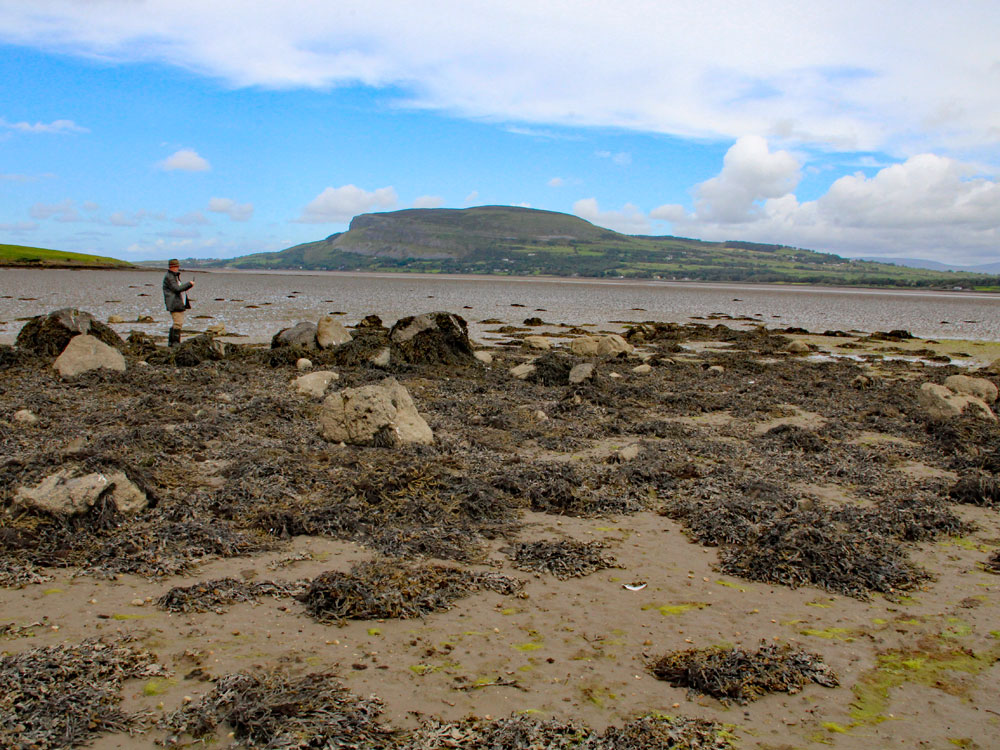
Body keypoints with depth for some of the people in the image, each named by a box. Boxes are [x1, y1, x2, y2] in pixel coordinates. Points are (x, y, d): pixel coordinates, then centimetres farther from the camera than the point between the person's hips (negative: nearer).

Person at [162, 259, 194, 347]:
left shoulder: (175, 276, 21)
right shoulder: (168, 277, -11)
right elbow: (177, 289, -20)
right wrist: (189, 284, -14)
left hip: (179, 304, 10)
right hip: (174, 304, -10)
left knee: (177, 323, 13)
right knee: (178, 323, -13)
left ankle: (171, 342, 18)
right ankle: (175, 342, -11)